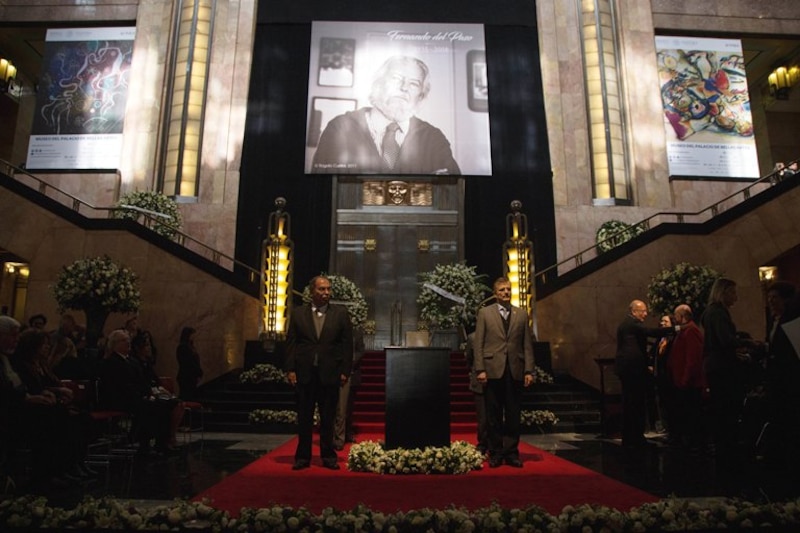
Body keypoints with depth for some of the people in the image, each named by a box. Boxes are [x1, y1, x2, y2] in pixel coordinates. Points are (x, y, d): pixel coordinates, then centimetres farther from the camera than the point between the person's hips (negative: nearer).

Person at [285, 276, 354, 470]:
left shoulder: (340, 313, 4)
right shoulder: (298, 313, 6)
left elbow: (347, 344, 2)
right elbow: (291, 343, 4)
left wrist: (345, 371, -4)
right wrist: (290, 369, -3)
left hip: (330, 373, -1)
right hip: (304, 373, 1)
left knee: (328, 418, 8)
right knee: (304, 418, 9)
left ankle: (328, 456, 20)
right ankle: (303, 456, 19)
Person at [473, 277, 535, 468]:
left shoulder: (522, 314, 12)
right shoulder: (484, 313, 7)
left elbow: (527, 345, 9)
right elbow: (478, 344, 1)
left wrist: (529, 371, 1)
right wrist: (480, 369, -7)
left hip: (515, 371, 2)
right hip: (493, 370, -2)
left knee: (513, 415, 6)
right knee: (494, 416, 5)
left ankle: (512, 453, 16)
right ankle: (496, 454, 15)